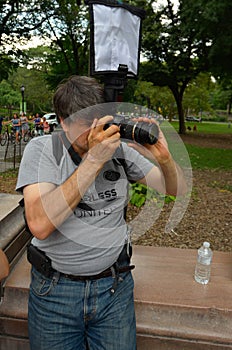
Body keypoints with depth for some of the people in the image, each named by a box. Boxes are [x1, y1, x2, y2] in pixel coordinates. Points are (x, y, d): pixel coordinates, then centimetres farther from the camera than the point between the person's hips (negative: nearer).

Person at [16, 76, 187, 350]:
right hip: (54, 288, -1)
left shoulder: (120, 149, -4)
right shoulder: (41, 149, -12)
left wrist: (163, 158, -20)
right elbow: (40, 224, -27)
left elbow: (177, 189, 2)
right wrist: (94, 160, -29)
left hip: (115, 285, 2)